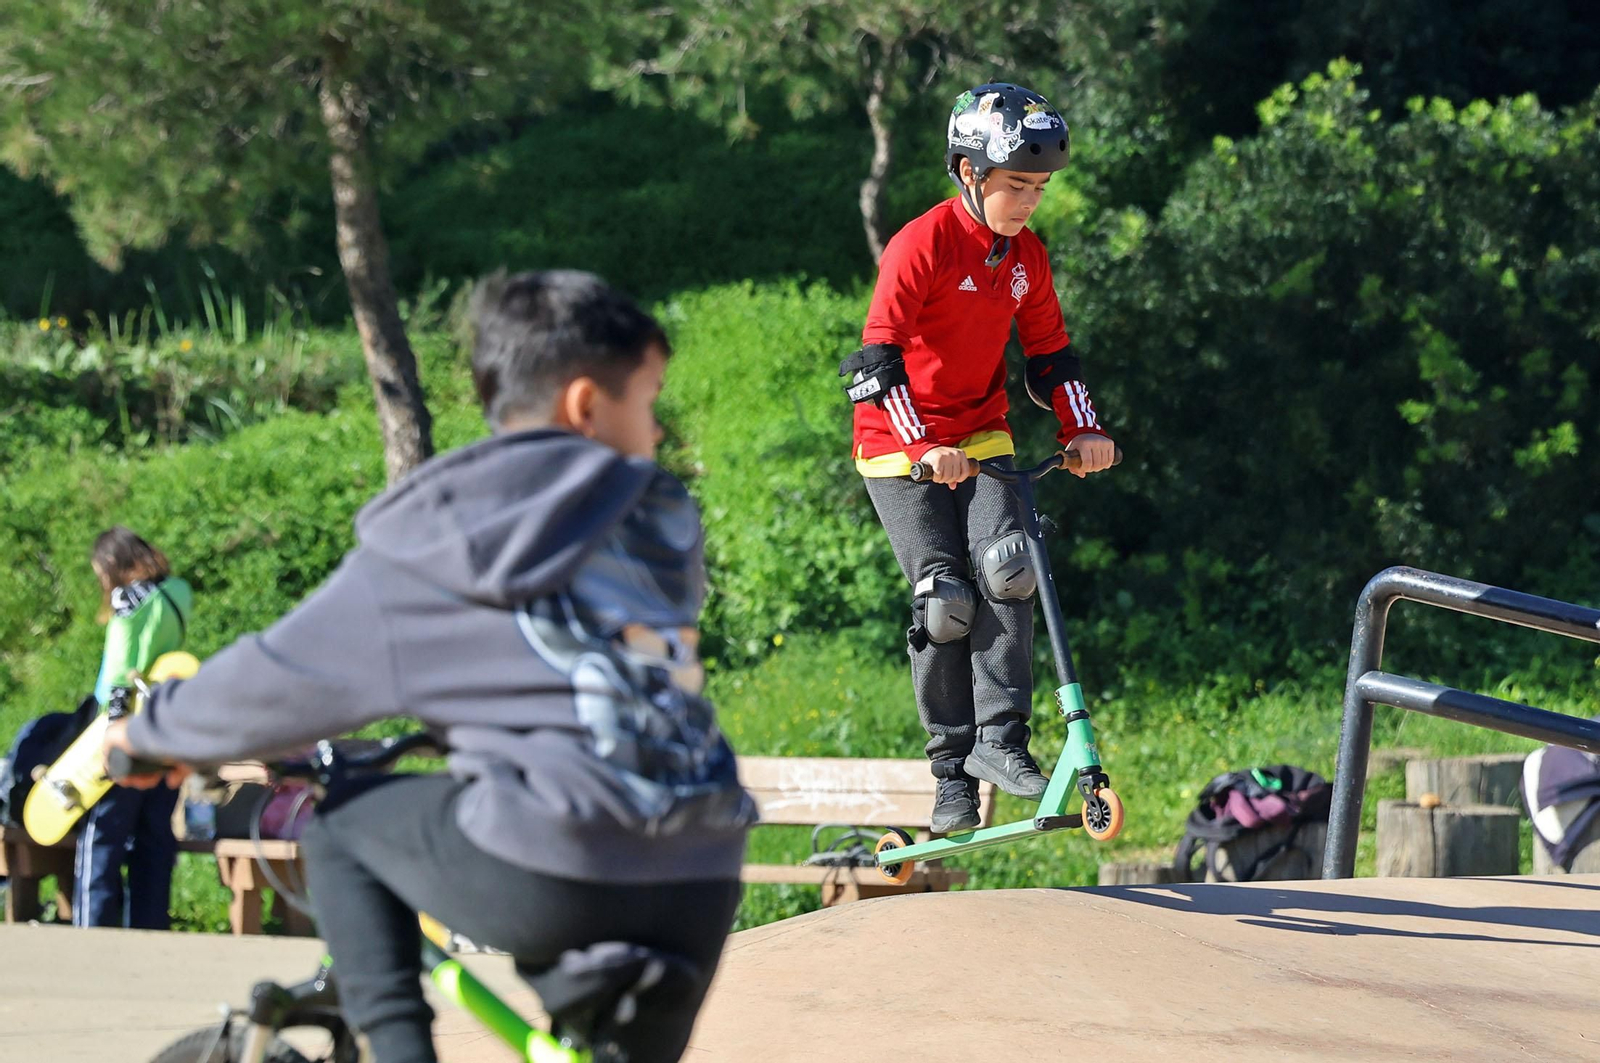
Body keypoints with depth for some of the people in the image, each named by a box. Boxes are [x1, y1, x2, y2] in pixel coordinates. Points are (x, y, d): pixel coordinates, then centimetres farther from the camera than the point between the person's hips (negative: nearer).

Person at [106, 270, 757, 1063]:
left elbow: (286, 677, 10)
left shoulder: (429, 550, 5)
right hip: (697, 889, 4)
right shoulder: (662, 521, 15)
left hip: (543, 877, -4)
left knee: (341, 822, 22)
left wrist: (154, 730, 28)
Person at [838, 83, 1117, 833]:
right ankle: (951, 770, -2)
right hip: (900, 443, -5)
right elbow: (880, 354, -25)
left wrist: (1083, 428, -7)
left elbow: (1049, 352, 9)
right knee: (946, 597, -12)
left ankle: (1000, 738, -12)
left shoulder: (1026, 256, 2)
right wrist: (923, 446, -35)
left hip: (981, 434, 5)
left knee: (1007, 568, -17)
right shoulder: (922, 245, -18)